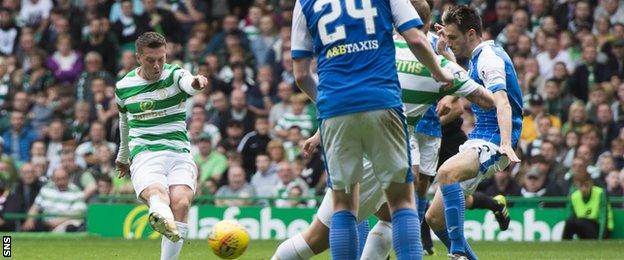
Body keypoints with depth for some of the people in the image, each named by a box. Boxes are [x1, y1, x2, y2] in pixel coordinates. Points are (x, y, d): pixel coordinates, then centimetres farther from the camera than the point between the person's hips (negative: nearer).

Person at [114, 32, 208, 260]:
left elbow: (188, 83, -23)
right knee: (156, 194, -35)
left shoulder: (174, 75, 3)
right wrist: (123, 156, 43)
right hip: (144, 155, 0)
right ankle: (161, 218, -71)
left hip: (179, 153, 1)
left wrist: (196, 83, -48)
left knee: (181, 202, -27)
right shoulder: (123, 87, 12)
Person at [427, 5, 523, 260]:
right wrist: (446, 48, 31)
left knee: (446, 172, -38)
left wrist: (506, 143, -43)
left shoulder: (489, 57, -13)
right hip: (478, 140, 10)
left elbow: (502, 103, -28)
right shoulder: (479, 57, 17)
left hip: (492, 142, -10)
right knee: (434, 217, 4)